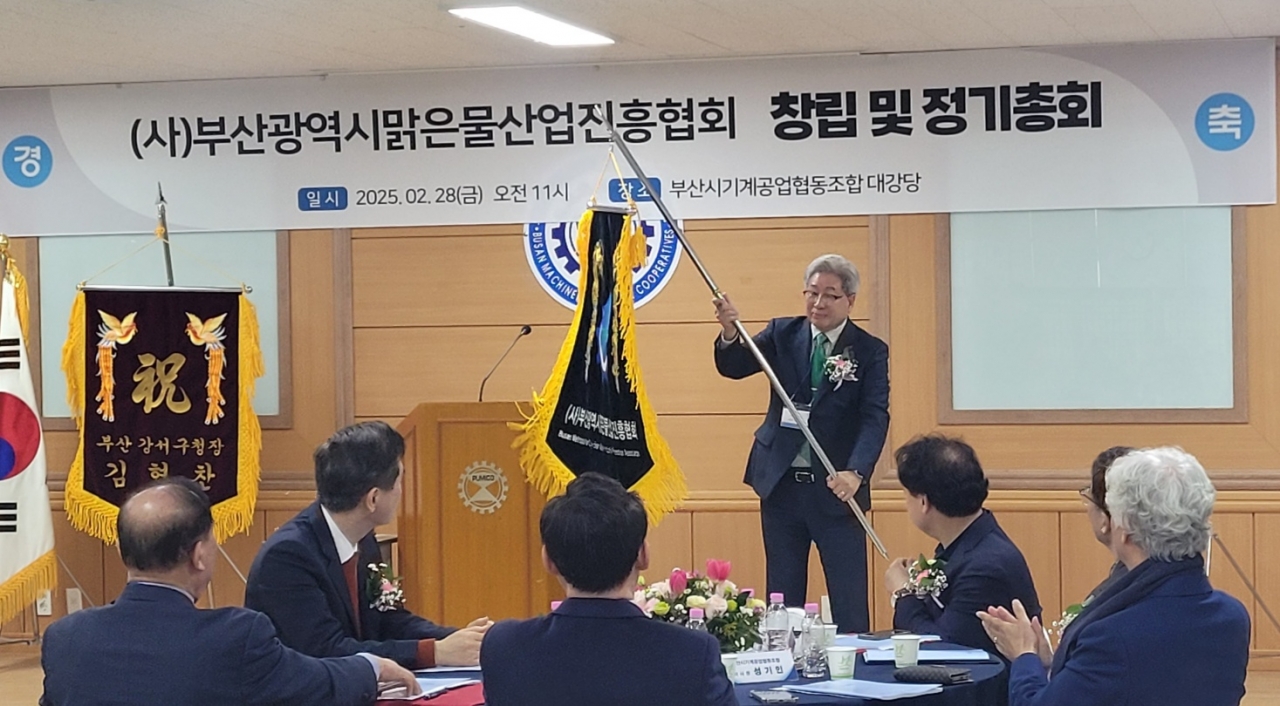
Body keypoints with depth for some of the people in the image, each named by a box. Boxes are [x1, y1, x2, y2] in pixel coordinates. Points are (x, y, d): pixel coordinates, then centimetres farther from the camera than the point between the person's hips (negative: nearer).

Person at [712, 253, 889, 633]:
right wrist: (730, 332, -29)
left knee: (849, 603, -1)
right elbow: (734, 367, -6)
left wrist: (855, 472, -28)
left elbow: (875, 416, -12)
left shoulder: (870, 351, -2)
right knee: (782, 597, 9)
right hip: (781, 484, 3)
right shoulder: (784, 333, 6)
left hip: (835, 488, -2)